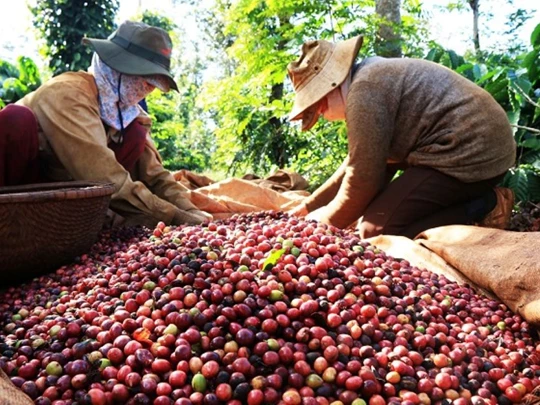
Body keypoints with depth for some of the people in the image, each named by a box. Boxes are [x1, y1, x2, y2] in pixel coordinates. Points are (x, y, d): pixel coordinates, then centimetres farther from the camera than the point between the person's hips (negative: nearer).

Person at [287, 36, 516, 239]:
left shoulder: (364, 92, -15)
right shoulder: (373, 80, 18)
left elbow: (363, 178, -15)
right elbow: (357, 165, 21)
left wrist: (325, 222, 2)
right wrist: (308, 208, 19)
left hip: (469, 155, -11)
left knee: (376, 230, -12)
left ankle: (482, 211, -9)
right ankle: (479, 200, 9)